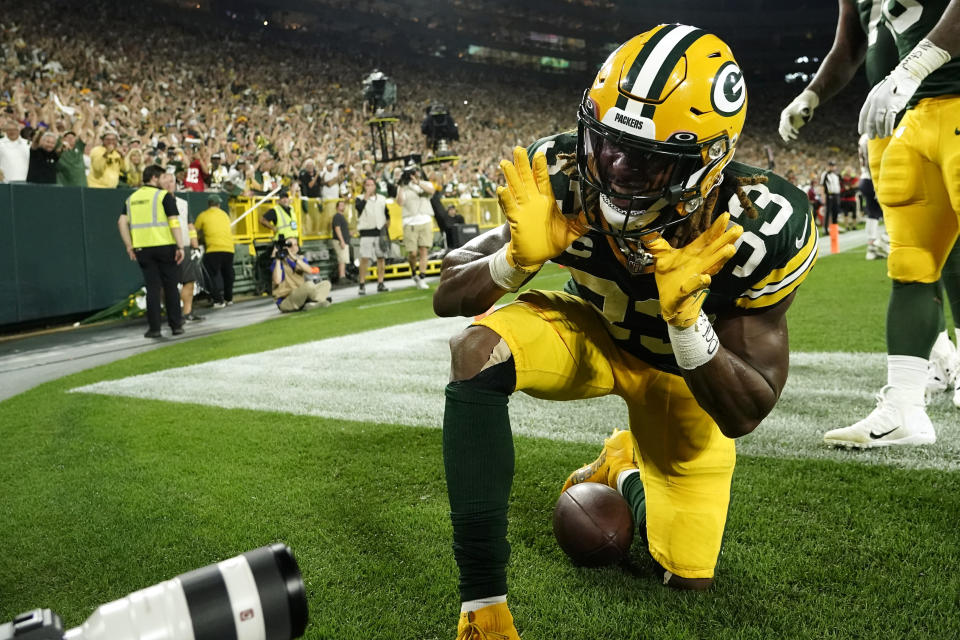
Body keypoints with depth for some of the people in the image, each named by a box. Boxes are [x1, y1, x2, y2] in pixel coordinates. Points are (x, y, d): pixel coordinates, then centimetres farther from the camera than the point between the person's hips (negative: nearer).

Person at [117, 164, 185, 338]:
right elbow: (174, 222, -11)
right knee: (170, 286, 6)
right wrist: (180, 246, -10)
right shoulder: (164, 195, -3)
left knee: (152, 287, 6)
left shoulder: (131, 198, 12)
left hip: (142, 248, 4)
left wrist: (129, 246, 8)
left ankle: (154, 328, 2)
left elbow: (122, 222, 5)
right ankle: (176, 325, 10)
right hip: (164, 246, -4)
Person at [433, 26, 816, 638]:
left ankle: (625, 464, 38)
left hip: (685, 364, 1)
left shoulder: (761, 229, -32)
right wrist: (520, 256, -42)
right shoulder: (564, 176, -29)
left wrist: (686, 317, -44)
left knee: (687, 575, 4)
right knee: (477, 352, -35)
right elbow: (448, 297, -21)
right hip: (591, 329, 0)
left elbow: (745, 415, -26)